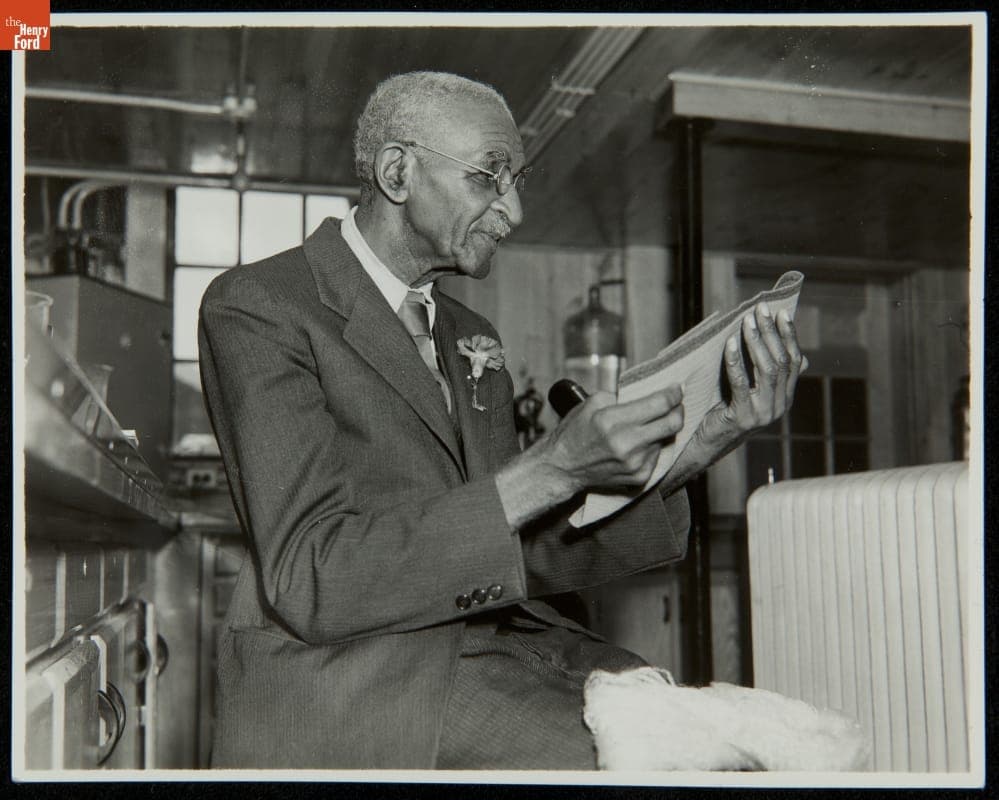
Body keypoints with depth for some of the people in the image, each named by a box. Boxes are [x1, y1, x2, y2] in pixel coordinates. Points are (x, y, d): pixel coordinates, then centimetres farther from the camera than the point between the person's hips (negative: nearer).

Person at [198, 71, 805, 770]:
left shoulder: (471, 338, 18)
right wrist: (550, 469, -22)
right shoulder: (255, 305, -6)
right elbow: (308, 584, -17)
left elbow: (530, 556, 13)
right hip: (349, 680, -6)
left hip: (503, 641, 6)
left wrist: (687, 455, -2)